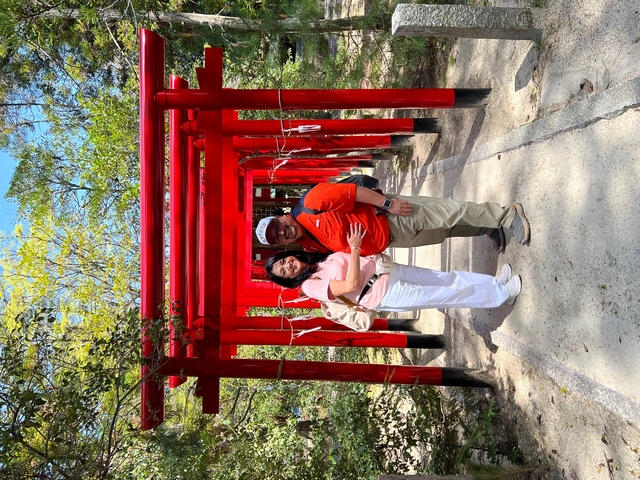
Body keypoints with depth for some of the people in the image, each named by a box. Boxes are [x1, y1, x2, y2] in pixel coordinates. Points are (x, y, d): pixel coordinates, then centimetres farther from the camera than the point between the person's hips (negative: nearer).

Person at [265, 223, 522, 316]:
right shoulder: (311, 286, -14)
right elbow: (352, 285, -23)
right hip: (383, 294, -7)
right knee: (444, 296, -3)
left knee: (447, 279, 6)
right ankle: (501, 295, 9)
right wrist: (355, 248, -26)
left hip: (385, 270, 7)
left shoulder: (316, 255, 8)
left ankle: (495, 284, 18)